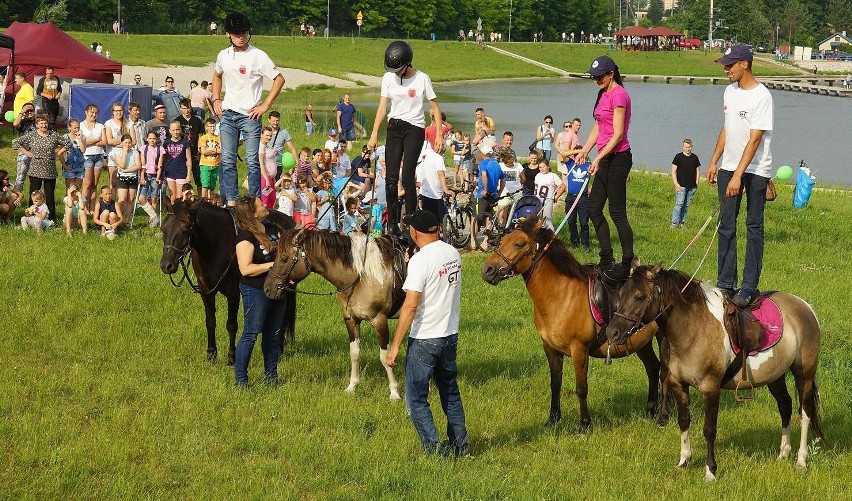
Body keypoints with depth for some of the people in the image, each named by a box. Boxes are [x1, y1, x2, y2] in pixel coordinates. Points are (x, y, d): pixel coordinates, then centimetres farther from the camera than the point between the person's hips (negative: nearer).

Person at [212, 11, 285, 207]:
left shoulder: (257, 56, -9)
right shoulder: (223, 55, 6)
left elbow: (279, 79, -7)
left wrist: (265, 105, -10)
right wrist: (216, 99, 14)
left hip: (250, 116, -5)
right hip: (228, 115, 5)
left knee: (252, 161, -5)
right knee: (227, 160, 1)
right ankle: (231, 201, 5)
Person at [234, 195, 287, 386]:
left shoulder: (272, 229, 7)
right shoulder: (245, 236, -17)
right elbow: (246, 269, -24)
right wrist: (273, 264, -23)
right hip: (256, 291, -8)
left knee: (273, 334, 15)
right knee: (250, 335, -3)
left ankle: (271, 374, 25)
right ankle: (240, 379, 5)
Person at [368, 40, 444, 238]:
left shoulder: (422, 79, -6)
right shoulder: (388, 78, 4)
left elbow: (435, 108, -3)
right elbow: (382, 107, 3)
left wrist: (439, 136, -10)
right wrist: (374, 135, -4)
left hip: (415, 129, -4)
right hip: (394, 128, 4)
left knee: (407, 178, -12)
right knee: (391, 178, -2)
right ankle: (392, 224, 1)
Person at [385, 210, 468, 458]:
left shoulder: (420, 260, -20)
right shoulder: (453, 254, 2)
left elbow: (410, 305, -23)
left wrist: (395, 345, -19)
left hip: (425, 339, -8)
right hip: (451, 335, 8)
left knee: (416, 400, 1)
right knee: (451, 393, 21)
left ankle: (434, 449, -6)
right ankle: (460, 445, 27)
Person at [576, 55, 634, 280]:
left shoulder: (619, 95, -14)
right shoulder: (604, 95, 16)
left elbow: (618, 134, -19)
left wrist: (599, 158, -23)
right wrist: (584, 150, 6)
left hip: (618, 157, -10)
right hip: (606, 159, 10)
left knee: (617, 212, -7)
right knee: (594, 209, 10)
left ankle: (628, 264, -2)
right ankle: (607, 260, 16)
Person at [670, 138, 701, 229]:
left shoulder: (695, 158, 11)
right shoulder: (678, 157, 0)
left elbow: (698, 171, 18)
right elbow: (673, 172, -1)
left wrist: (696, 183, 8)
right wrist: (676, 184, -9)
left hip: (691, 187, 4)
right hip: (681, 186, -4)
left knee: (686, 206, 6)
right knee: (679, 204, -10)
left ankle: (681, 223, 12)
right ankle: (674, 223, -9)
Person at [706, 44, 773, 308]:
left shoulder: (762, 97, -17)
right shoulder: (730, 91, 8)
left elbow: (755, 140, -21)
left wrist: (738, 176, -24)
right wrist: (714, 161, 17)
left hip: (755, 171, -7)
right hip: (729, 167, 7)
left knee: (754, 227, -1)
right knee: (726, 225, 7)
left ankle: (749, 287, 0)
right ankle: (725, 284, 11)